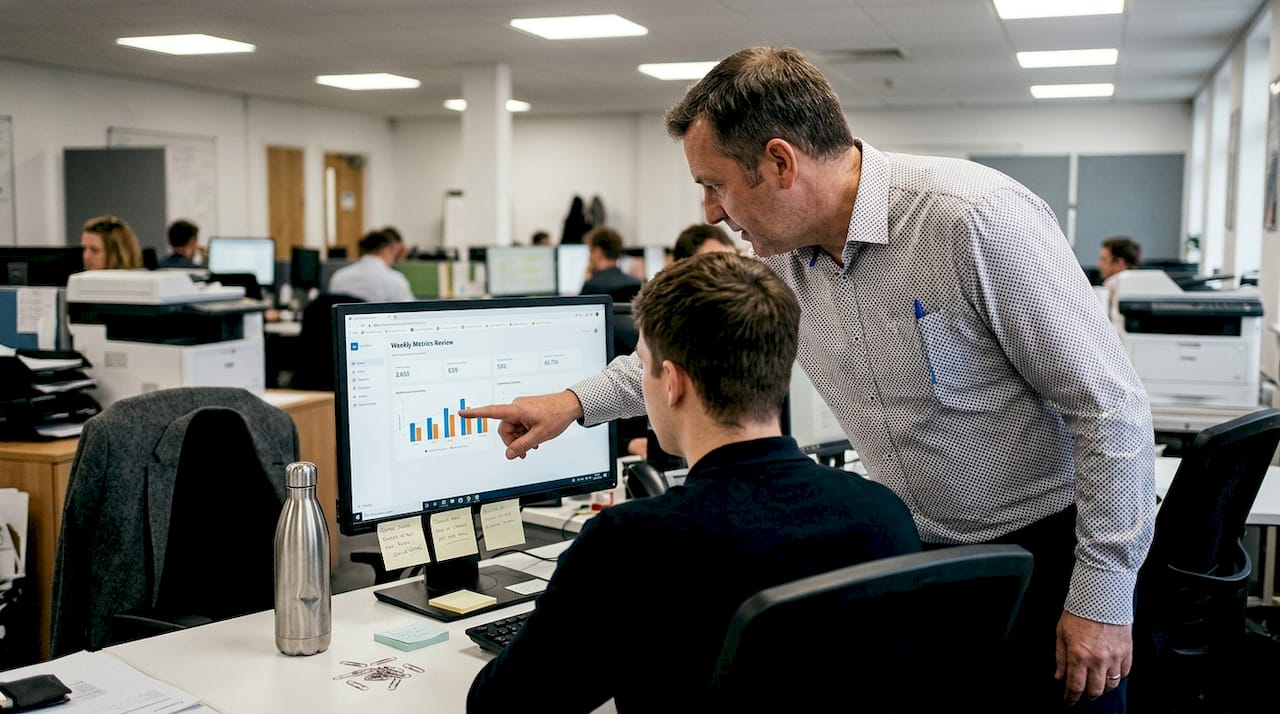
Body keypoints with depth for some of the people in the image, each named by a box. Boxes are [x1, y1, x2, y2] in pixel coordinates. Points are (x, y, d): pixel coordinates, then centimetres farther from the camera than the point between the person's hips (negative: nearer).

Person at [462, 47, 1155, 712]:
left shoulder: (976, 217, -25)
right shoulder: (780, 257, -3)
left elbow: (1110, 404, -20)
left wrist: (1104, 596, -18)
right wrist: (577, 401, 11)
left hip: (1046, 553, -6)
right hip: (917, 557, 6)